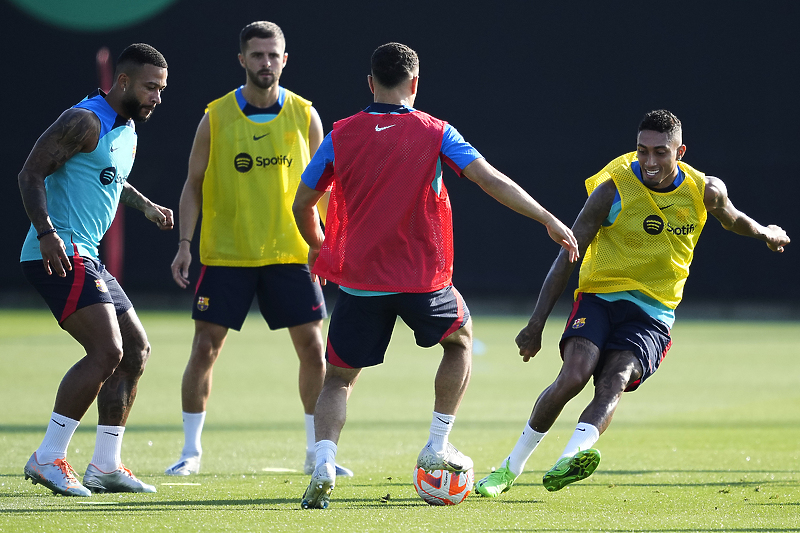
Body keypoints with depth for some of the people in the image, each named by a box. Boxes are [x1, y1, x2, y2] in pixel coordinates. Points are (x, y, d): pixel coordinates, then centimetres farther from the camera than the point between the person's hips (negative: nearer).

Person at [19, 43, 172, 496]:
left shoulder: (128, 130, 18)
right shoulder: (86, 122, -12)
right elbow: (31, 173, -17)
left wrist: (146, 206, 28)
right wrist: (47, 233, -28)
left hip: (86, 258, 11)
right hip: (59, 255, -11)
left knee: (136, 349, 11)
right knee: (106, 351, -19)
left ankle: (106, 467, 15)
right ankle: (48, 459, -13)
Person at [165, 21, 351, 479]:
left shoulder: (304, 115, 2)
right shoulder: (216, 118, -2)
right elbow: (194, 185, 5)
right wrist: (185, 243, -4)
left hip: (290, 253, 1)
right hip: (226, 255, -1)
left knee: (313, 348, -1)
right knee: (205, 347, -4)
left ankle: (317, 452, 13)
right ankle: (191, 452, 8)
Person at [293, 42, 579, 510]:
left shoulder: (342, 135, 0)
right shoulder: (434, 133, -3)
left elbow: (303, 203, 6)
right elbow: (491, 180, -9)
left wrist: (318, 247, 25)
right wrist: (549, 221, -4)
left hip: (359, 278, 1)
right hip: (423, 277, -1)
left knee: (339, 378, 11)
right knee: (461, 337, 28)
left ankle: (324, 464, -14)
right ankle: (438, 447, 20)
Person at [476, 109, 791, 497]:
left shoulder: (705, 192, -3)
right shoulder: (613, 189, -10)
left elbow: (732, 218, 24)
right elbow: (567, 257, -7)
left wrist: (766, 234, 35)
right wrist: (537, 324, -9)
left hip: (653, 312, 1)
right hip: (599, 296, -1)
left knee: (614, 381, -28)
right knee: (573, 375, -26)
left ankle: (573, 456, -54)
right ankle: (511, 467, -11)